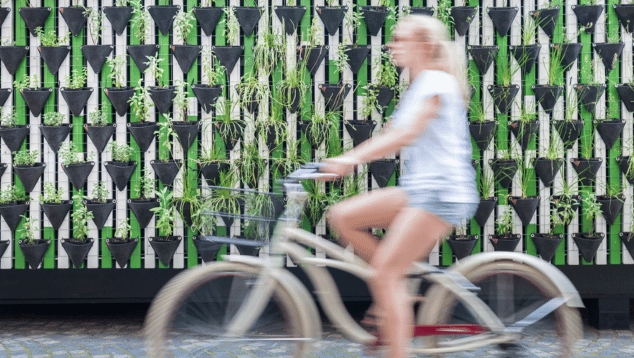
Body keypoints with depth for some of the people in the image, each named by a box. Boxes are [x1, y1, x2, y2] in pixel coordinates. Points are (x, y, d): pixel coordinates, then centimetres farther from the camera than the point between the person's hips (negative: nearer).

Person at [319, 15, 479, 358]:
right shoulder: (417, 88, 20)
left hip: (442, 191, -9)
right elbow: (391, 136, 18)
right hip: (417, 188, 9)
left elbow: (407, 134, -23)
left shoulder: (436, 82, -10)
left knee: (385, 273, -14)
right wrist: (343, 160, 9)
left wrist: (352, 158, -29)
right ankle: (401, 290, 5)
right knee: (342, 216, -2)